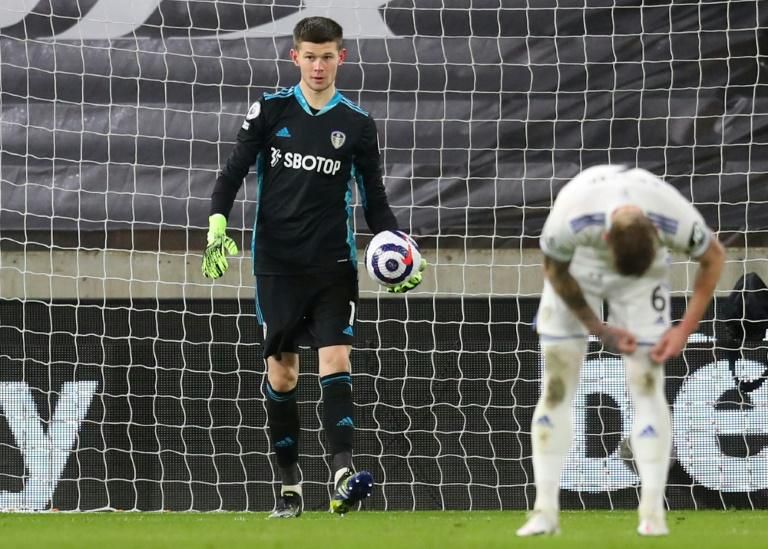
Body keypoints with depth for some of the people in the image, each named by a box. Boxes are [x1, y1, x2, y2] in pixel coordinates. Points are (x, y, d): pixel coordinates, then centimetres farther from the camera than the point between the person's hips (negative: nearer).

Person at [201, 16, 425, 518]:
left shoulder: (357, 124, 4)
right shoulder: (270, 111, 2)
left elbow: (375, 200, 8)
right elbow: (233, 172, 3)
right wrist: (217, 226, -13)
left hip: (333, 264, 0)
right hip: (277, 264, 0)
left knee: (336, 360, -14)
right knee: (281, 373, 2)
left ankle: (343, 476, -25)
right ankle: (290, 486, 10)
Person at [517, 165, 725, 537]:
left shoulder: (677, 221, -36)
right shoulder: (568, 221, -40)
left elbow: (713, 258, -12)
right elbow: (555, 270, -16)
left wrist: (684, 330, -14)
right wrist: (601, 331, -13)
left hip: (647, 270, 0)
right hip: (576, 267, 0)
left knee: (647, 385, -10)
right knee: (556, 386, -6)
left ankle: (652, 513, -8)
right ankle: (545, 512, -4)